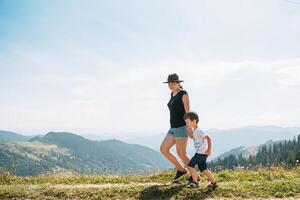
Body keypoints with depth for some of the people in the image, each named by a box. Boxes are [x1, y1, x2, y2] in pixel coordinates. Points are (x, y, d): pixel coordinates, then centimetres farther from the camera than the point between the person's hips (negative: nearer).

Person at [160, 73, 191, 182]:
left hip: (182, 127, -9)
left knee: (181, 154, -4)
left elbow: (187, 112, -16)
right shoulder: (173, 94, 15)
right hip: (173, 128, 9)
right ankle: (181, 169, 18)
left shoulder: (183, 94, -11)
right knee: (163, 149, 5)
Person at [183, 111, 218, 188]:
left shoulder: (198, 131, -18)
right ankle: (214, 182, 20)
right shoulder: (194, 131, 12)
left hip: (201, 153, -10)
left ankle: (195, 182, 4)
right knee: (203, 169, 14)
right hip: (200, 153, 10)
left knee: (190, 165, -6)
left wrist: (209, 150, -22)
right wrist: (190, 129, 19)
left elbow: (208, 138, -24)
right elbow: (191, 136, 33)